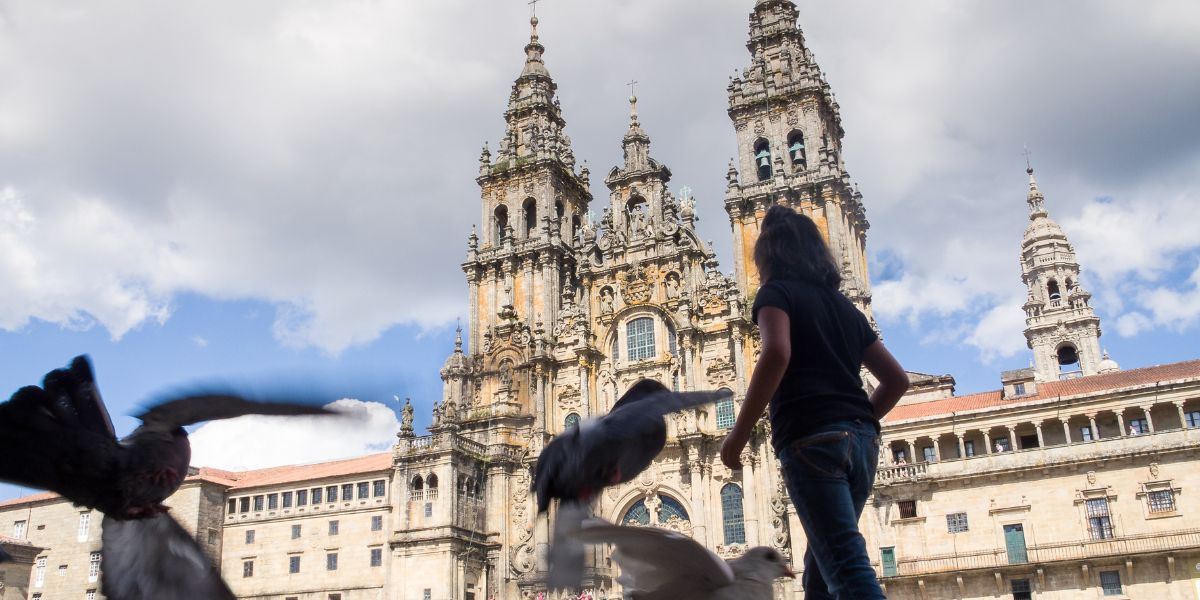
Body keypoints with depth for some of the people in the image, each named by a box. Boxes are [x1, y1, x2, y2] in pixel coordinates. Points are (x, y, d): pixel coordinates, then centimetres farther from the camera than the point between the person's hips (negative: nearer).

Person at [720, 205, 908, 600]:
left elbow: (776, 353, -17)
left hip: (812, 438, -7)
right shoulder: (844, 306, 24)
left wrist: (739, 433, -13)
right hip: (861, 441, 7)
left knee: (846, 566, -13)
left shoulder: (778, 291, 4)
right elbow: (897, 380, 25)